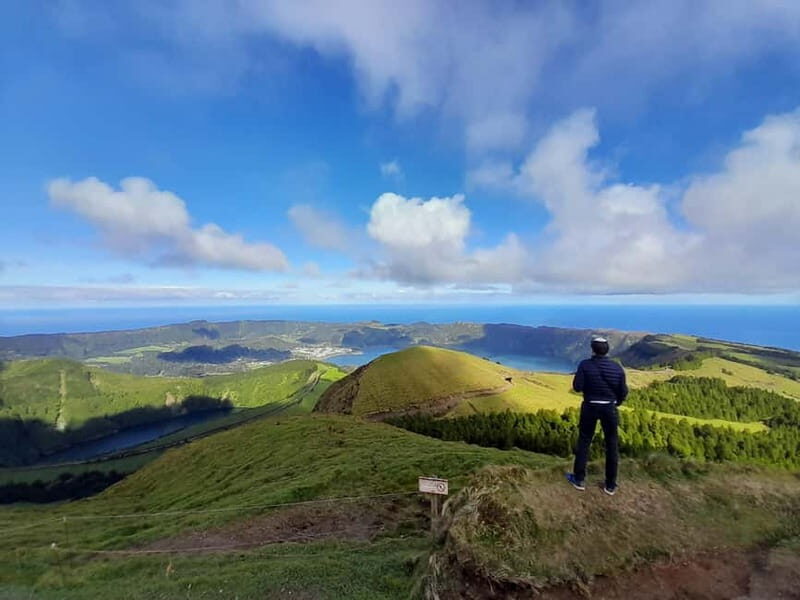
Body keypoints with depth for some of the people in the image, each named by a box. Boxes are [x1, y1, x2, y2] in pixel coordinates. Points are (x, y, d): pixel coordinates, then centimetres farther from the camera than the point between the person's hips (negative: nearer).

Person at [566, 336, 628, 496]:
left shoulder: (585, 365, -12)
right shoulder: (617, 367, -4)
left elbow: (577, 387, -14)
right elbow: (623, 392, 0)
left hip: (590, 407, -2)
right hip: (610, 408, 2)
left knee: (584, 442, 11)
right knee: (611, 445, 14)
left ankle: (579, 479, 20)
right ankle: (610, 485, 22)